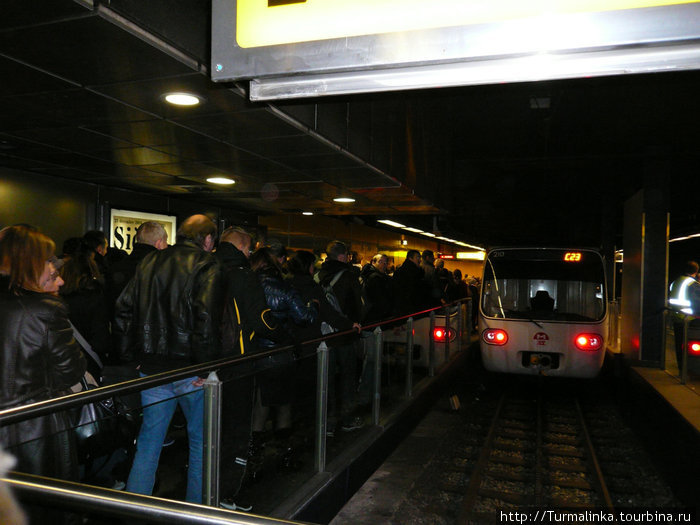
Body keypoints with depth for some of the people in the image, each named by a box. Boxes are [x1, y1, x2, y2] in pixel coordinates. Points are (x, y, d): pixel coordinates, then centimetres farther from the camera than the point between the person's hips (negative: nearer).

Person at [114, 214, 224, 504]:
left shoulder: (150, 261, 10)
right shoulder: (207, 264, -9)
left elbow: (123, 310, 9)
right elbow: (206, 316, -22)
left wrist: (133, 358, 12)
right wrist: (205, 366, -15)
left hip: (151, 368, 5)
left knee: (148, 442, 16)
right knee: (202, 441, 12)